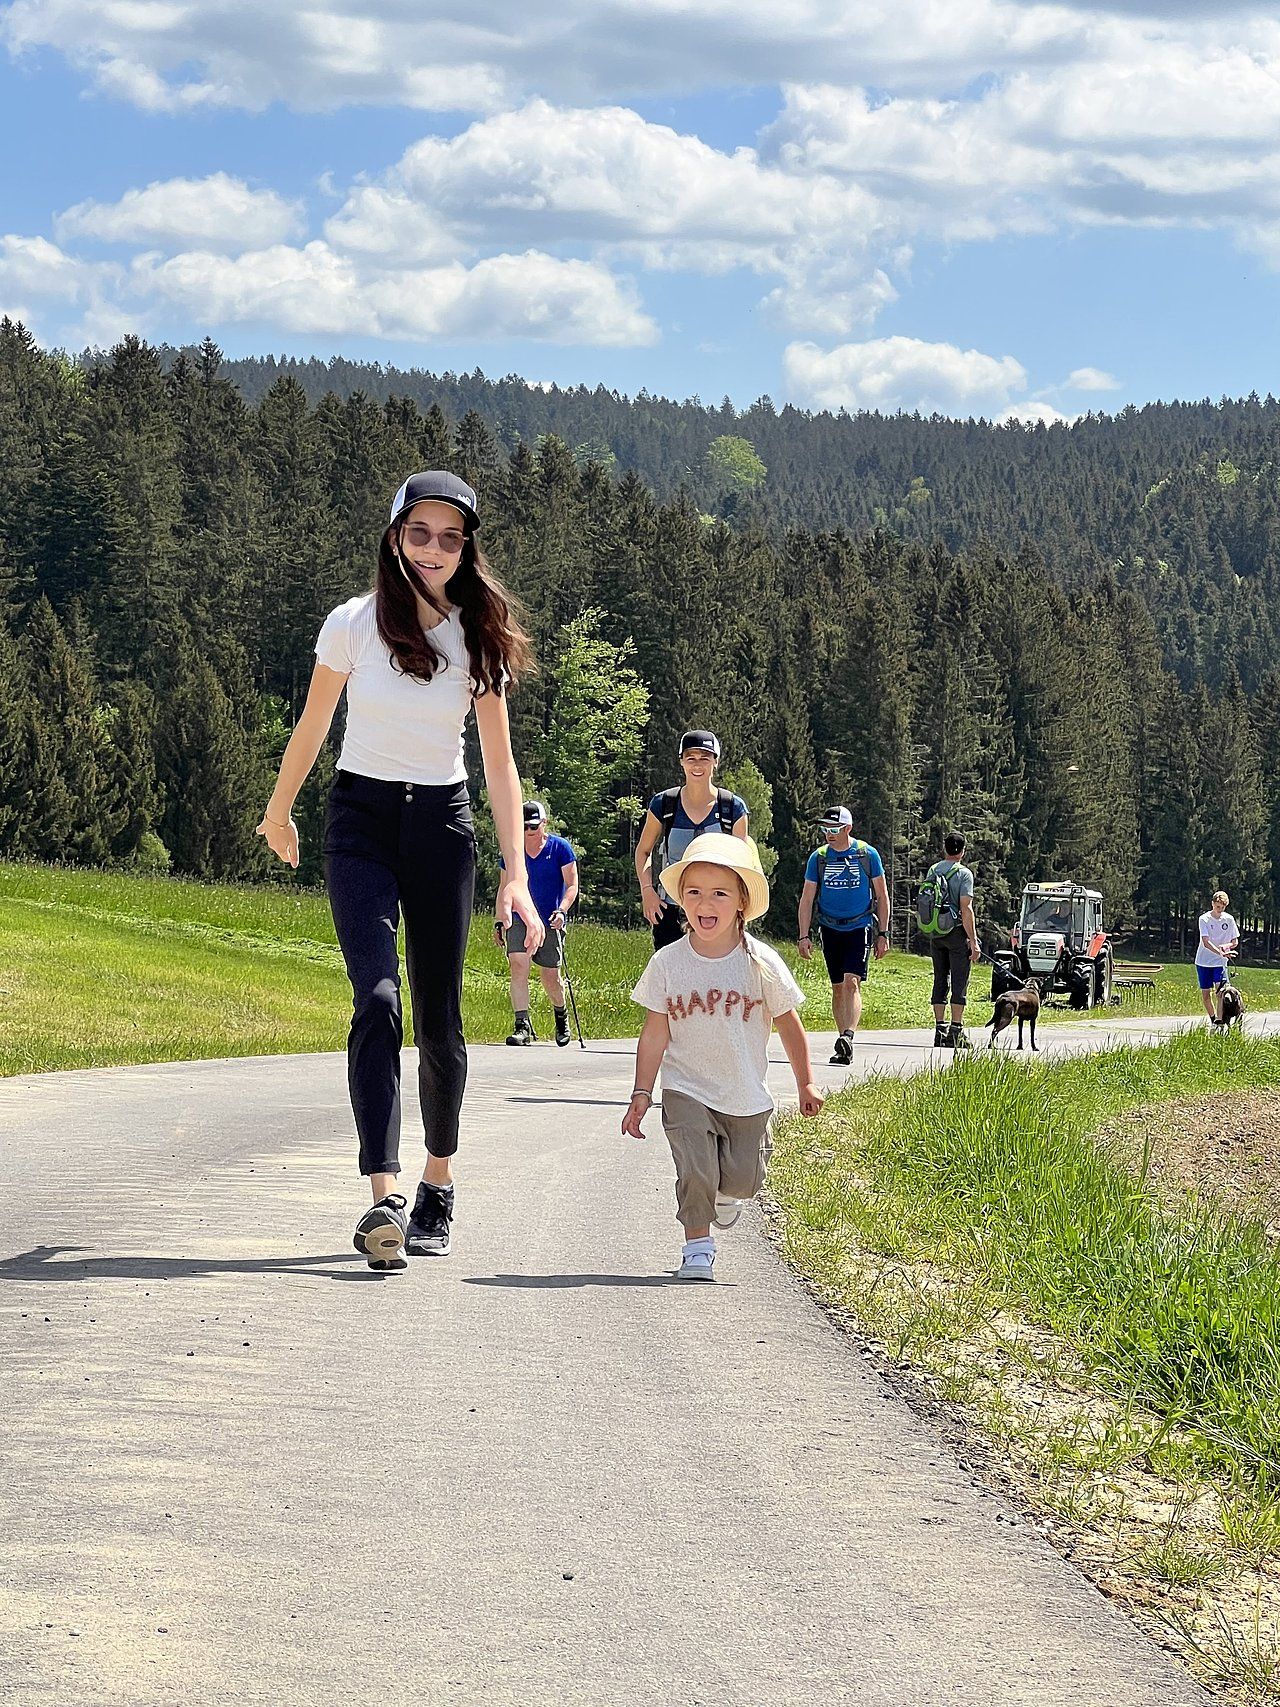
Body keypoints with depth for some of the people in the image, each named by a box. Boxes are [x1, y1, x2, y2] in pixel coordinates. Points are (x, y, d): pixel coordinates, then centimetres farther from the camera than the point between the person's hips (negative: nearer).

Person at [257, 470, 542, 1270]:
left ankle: (439, 1186, 24)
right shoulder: (354, 624, -4)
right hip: (363, 820, -2)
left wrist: (517, 875, -7)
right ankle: (385, 1198, -27)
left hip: (443, 823, 2)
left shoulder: (479, 639, 1)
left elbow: (500, 760, 0)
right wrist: (279, 812, 21)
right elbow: (312, 727, 10)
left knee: (439, 1018, 5)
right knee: (378, 999, -19)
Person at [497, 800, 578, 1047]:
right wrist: (499, 921, 12)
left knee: (550, 977, 3)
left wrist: (562, 911, -18)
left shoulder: (559, 848, -2)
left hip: (549, 922, -2)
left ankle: (561, 1016, 33)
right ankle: (522, 1025, -21)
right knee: (517, 965, -19)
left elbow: (572, 886, -2)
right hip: (519, 918, 2)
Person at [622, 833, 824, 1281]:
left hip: (746, 1096, 1)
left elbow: (788, 1025, 2)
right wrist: (641, 1095, -3)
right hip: (686, 1092, -1)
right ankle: (697, 1244, 8)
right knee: (694, 1168, -14)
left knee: (743, 1178, 2)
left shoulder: (761, 963, -10)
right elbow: (655, 1033, -2)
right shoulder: (667, 963, -8)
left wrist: (806, 1083, 6)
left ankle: (724, 1191, 39)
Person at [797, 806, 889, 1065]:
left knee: (851, 982, -19)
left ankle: (848, 1036, -32)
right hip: (830, 929, 3)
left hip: (860, 927, -3)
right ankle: (845, 1047, 12)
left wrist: (883, 934, 2)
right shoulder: (818, 857, 2)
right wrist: (804, 936, -2)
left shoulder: (868, 855, -3)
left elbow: (881, 896, 4)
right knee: (838, 988, 6)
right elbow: (807, 899, 6)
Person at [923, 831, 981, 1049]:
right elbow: (966, 909, -15)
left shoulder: (933, 871, 8)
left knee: (940, 981, 10)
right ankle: (956, 1031, -6)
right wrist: (973, 941, -13)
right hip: (957, 932, -5)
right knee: (959, 982, -2)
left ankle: (939, 1030, 9)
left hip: (935, 934, 5)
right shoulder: (964, 874, -9)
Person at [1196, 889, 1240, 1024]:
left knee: (1220, 991, -17)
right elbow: (1206, 942, -20)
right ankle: (1212, 1019, 26)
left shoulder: (1229, 919, -1)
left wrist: (1226, 946, -16)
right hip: (1203, 962, 0)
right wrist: (1221, 953, -34)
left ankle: (1219, 1021, -19)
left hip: (1220, 962, 0)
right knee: (1205, 994, 5)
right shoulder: (1204, 919, -9)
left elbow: (1235, 942, 7)